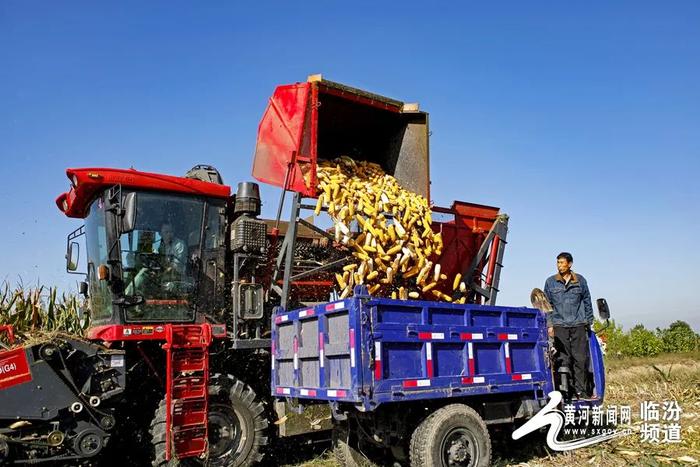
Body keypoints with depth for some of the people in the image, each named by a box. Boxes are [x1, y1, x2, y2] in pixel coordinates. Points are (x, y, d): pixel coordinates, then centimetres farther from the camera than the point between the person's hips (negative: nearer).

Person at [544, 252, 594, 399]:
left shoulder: (580, 280, 8)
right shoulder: (550, 282, 6)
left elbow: (587, 302, 15)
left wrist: (589, 321, 13)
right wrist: (549, 325, 1)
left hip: (578, 325, 1)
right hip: (560, 325, -1)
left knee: (581, 358, -1)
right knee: (564, 359, -2)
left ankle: (581, 390, 7)